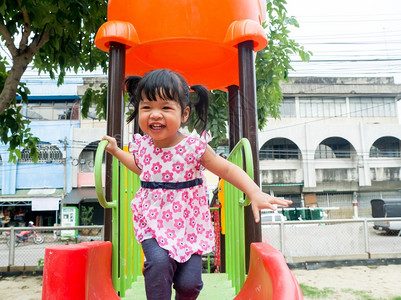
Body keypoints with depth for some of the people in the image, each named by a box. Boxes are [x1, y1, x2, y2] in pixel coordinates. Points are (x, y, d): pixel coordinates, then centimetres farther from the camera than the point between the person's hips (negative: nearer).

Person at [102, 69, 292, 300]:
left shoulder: (194, 147, -16)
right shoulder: (142, 145, -3)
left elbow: (228, 169, -11)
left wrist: (255, 193, -24)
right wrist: (117, 151, 23)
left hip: (190, 224, -2)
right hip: (152, 222, 2)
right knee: (159, 261, -25)